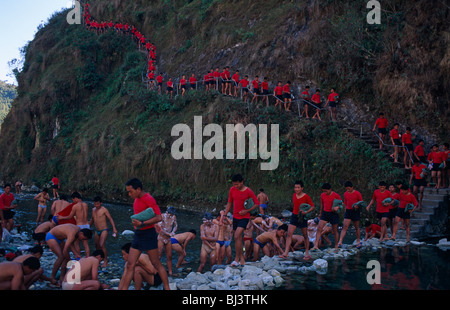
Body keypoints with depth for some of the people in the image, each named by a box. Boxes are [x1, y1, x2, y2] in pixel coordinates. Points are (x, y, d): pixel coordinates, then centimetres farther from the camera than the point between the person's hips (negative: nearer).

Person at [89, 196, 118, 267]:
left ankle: (105, 261, -9)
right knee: (97, 246, 8)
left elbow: (110, 219, -10)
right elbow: (92, 220, 25)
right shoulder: (93, 210, 10)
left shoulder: (104, 210, -10)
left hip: (104, 230, -7)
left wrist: (114, 229, -18)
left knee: (102, 245, -17)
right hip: (97, 231, 7)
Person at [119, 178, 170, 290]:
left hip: (148, 235, -8)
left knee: (156, 264, 2)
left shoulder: (148, 199, -16)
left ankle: (167, 288, 14)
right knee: (130, 265, 7)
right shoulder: (137, 199, 11)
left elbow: (158, 217, -23)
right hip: (138, 235, 8)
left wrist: (142, 223, -27)